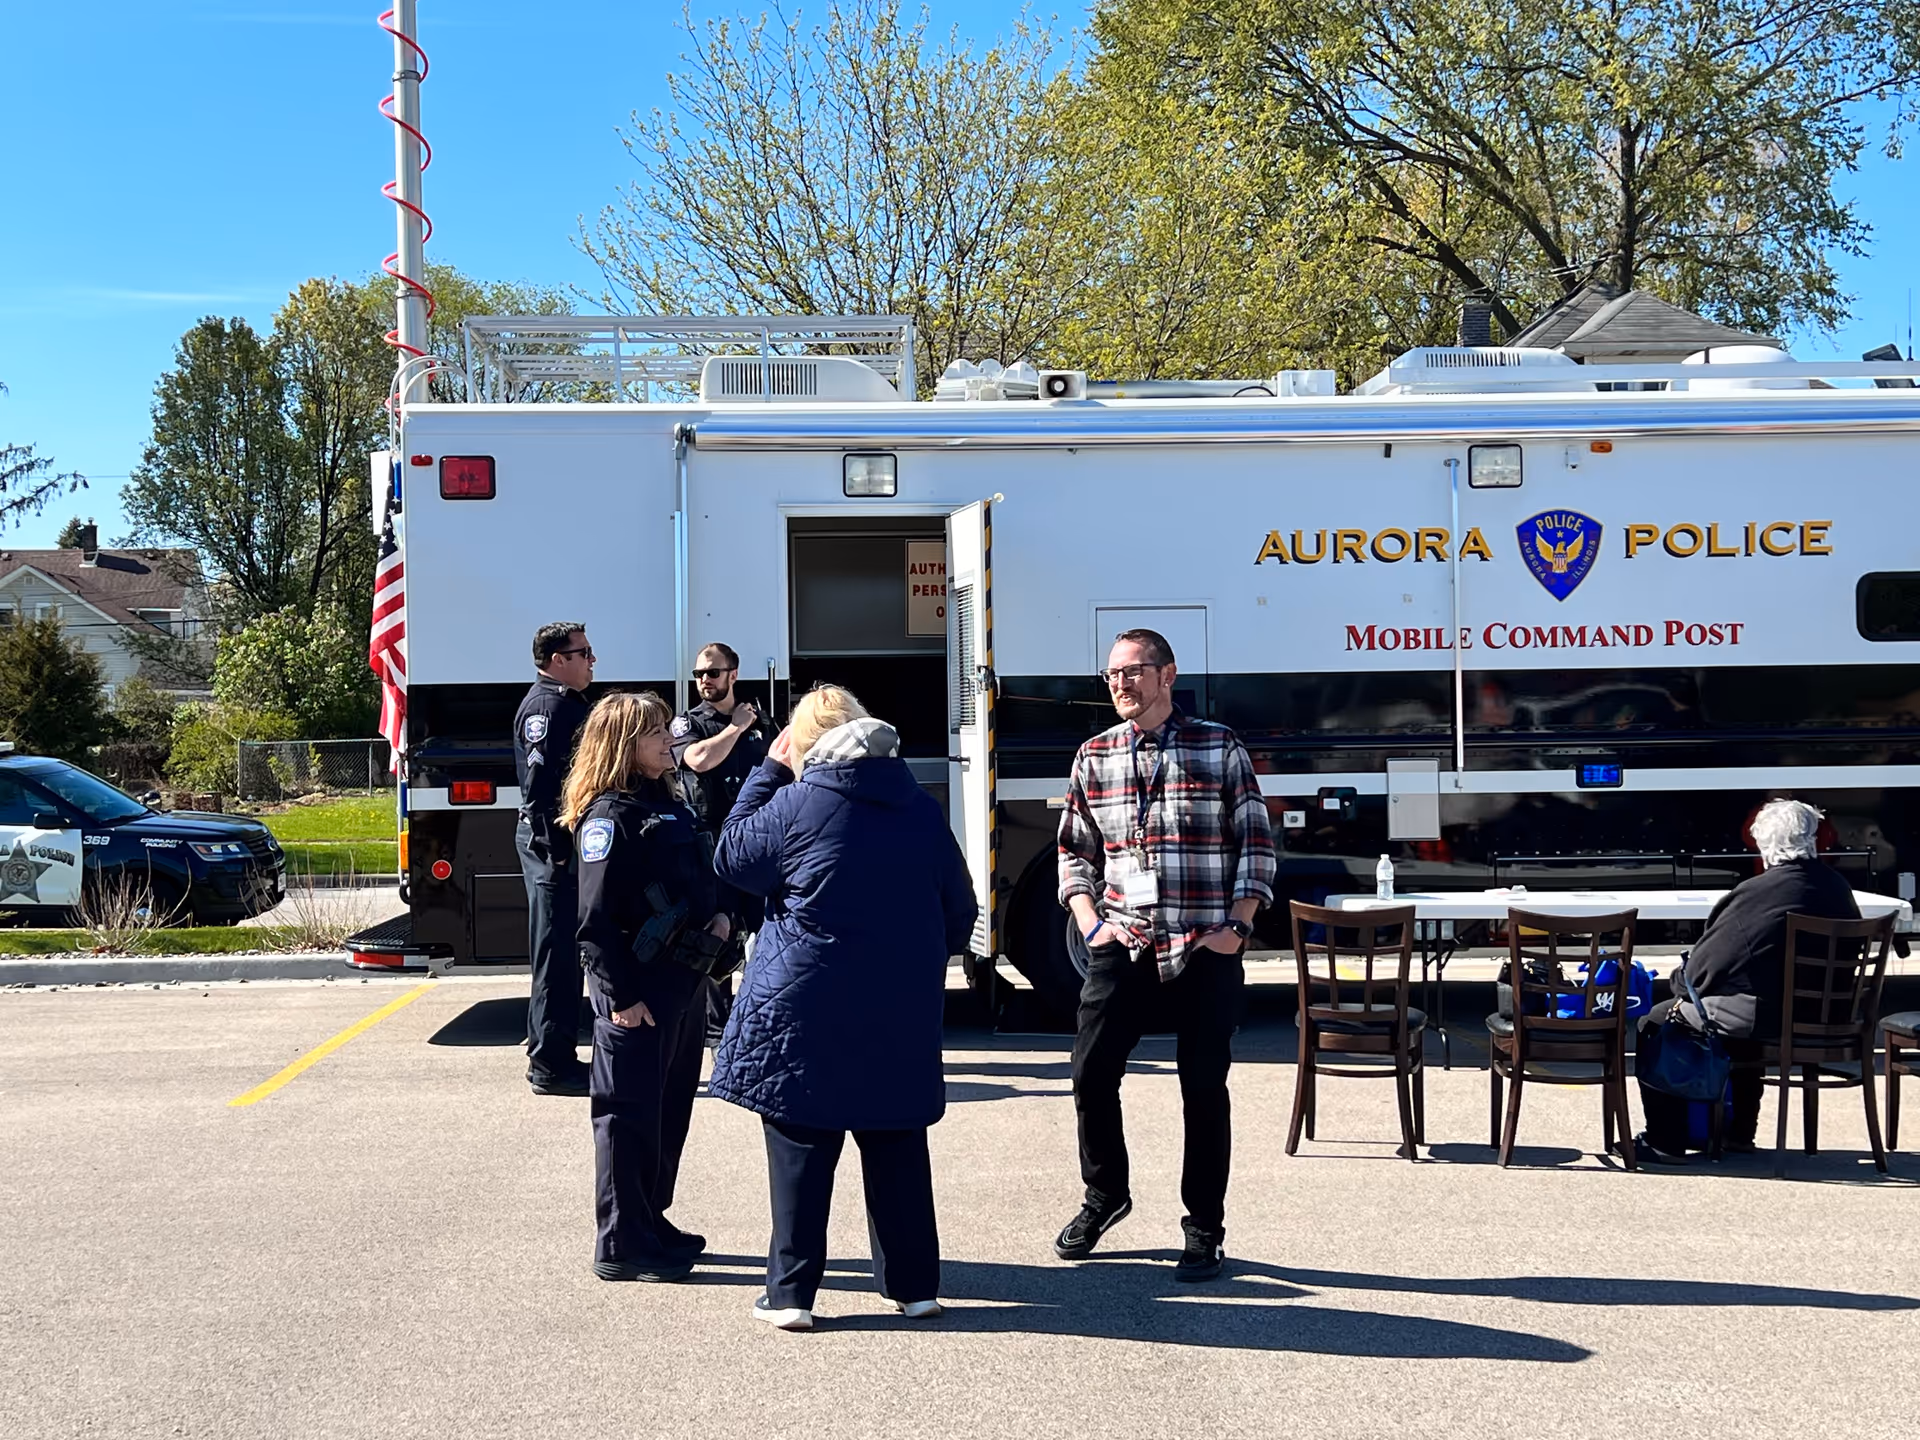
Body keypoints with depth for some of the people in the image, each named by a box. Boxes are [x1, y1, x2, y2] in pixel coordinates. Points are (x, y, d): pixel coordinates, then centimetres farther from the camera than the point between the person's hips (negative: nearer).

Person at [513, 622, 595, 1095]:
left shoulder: (567, 704, 18)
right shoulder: (544, 707, -15)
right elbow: (539, 784, -22)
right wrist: (556, 850, -25)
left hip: (570, 845, 11)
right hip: (552, 846, -11)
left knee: (565, 954, 15)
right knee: (555, 954, -6)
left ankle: (553, 1056, 24)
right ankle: (550, 1065, -2)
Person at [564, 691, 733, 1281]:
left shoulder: (668, 805, 13)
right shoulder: (609, 817, -14)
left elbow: (701, 878, 26)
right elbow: (595, 920, -18)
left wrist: (719, 914, 5)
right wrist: (620, 996, -19)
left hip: (683, 984, 9)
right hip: (637, 994, -9)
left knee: (671, 1111, 17)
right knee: (630, 1116, -1)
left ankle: (652, 1224, 29)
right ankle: (622, 1244, 7)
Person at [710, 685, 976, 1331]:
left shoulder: (795, 804, -8)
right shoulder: (923, 810, 5)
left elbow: (732, 858, 6)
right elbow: (959, 912, 11)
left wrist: (769, 769, 9)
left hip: (805, 1008, -4)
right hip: (903, 1012, 4)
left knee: (800, 1147, 4)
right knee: (897, 1146, 13)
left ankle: (791, 1291, 6)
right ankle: (914, 1283, 18)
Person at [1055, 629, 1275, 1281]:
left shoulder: (1219, 749, 1)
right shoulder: (1094, 757, 9)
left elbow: (1257, 844, 2)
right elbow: (1075, 851, 14)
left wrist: (1236, 927, -7)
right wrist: (1091, 925, 1)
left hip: (1206, 952, -2)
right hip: (1122, 949, 3)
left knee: (1204, 1088, 1)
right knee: (1091, 1072, -2)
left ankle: (1204, 1229, 13)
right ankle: (1105, 1194, 22)